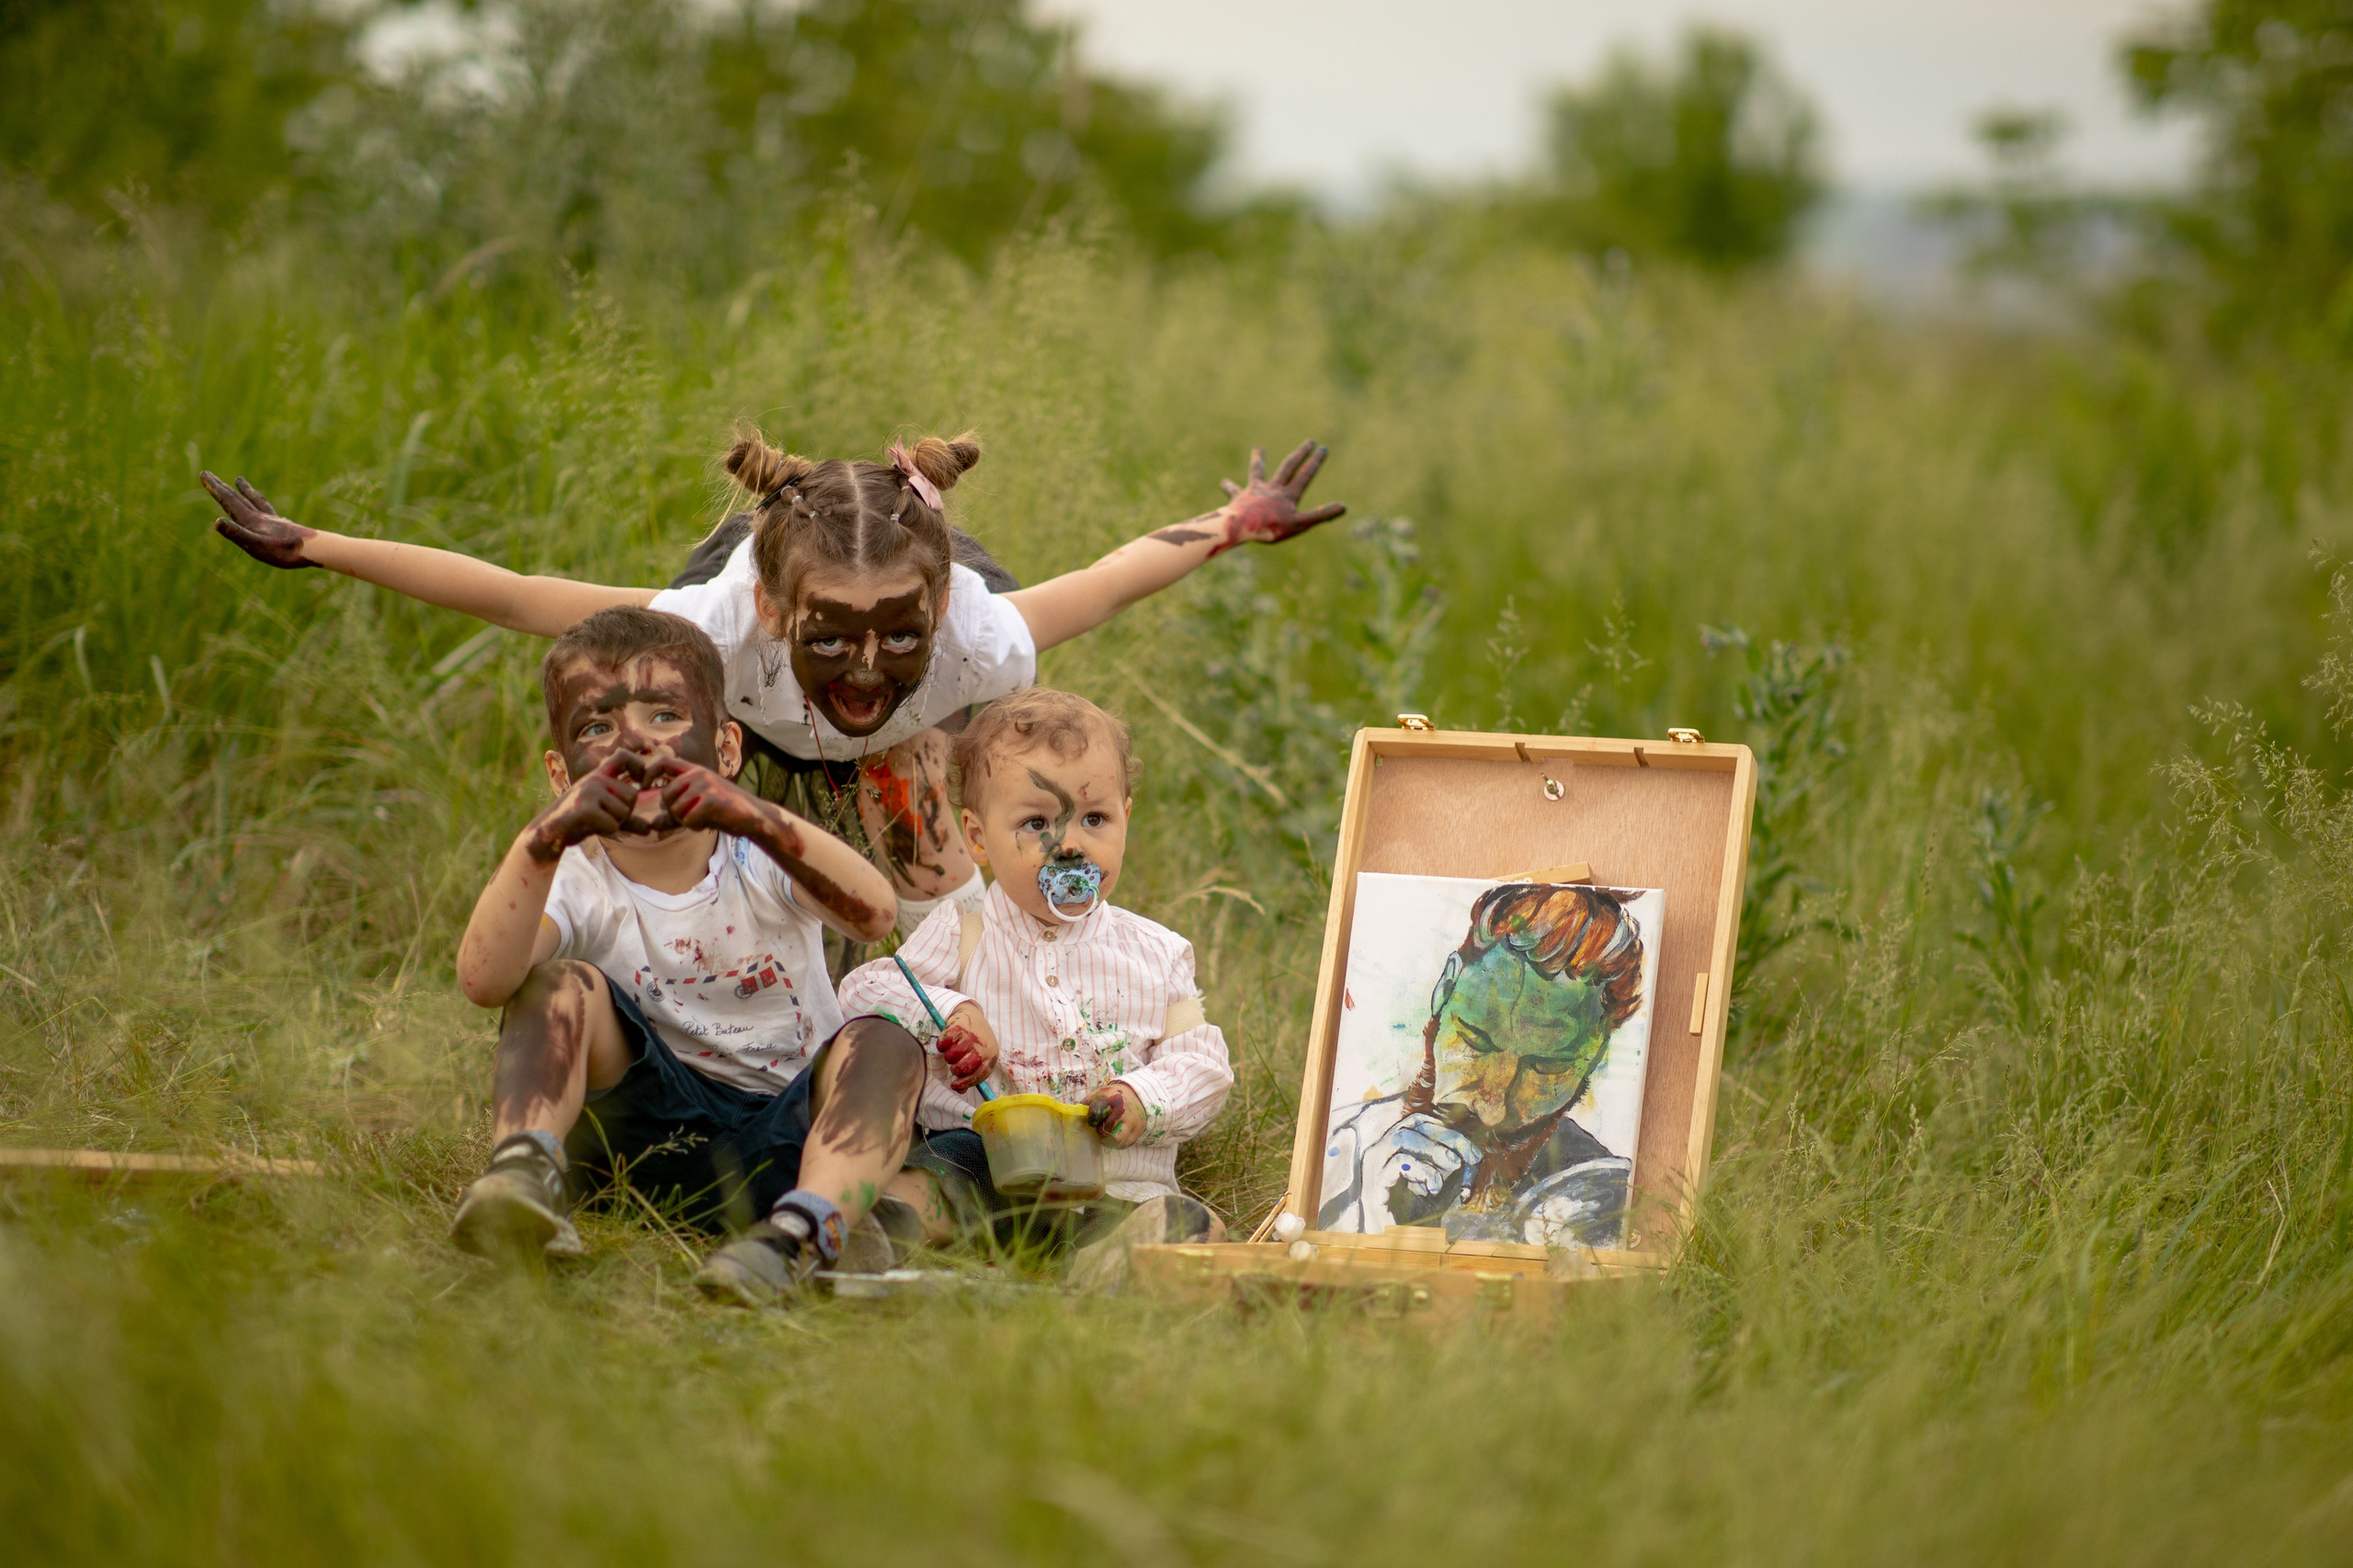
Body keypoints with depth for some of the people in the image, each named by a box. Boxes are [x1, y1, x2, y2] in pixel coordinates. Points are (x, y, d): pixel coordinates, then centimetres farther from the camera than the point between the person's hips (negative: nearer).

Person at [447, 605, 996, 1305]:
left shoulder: (759, 859, -6)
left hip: (791, 1126, 0)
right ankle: (525, 1170, -40)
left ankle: (808, 1228, -54)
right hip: (648, 1128, 0)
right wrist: (542, 841, -44)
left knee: (882, 1044, -28)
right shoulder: (576, 879, -5)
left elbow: (872, 912, -30)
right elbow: (483, 980, -28)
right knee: (562, 984, -18)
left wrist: (758, 819, -47)